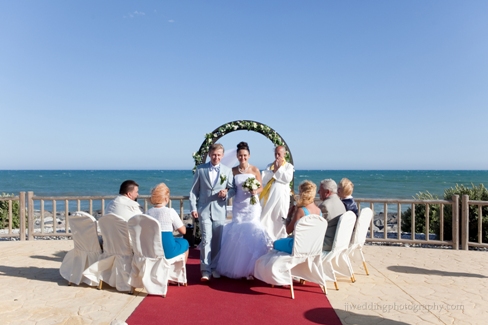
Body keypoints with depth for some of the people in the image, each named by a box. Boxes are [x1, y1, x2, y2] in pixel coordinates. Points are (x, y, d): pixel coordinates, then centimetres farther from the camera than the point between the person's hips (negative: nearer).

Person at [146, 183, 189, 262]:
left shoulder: (148, 212, 0)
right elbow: (183, 231, -5)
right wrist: (180, 220, 13)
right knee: (184, 242, 26)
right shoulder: (170, 211, -11)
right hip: (167, 251, -5)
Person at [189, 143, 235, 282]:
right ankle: (205, 270, 0)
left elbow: (233, 189, 8)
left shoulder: (227, 170, 5)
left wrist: (226, 193, -14)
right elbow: (194, 190, 3)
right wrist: (193, 208, -4)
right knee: (206, 239, -8)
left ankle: (214, 267, 26)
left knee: (217, 240, 9)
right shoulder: (200, 169, 2)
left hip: (219, 210, 2)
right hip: (204, 209, -1)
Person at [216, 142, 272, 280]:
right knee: (238, 233, 6)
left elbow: (261, 187, 2)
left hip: (252, 205, -2)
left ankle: (250, 268, 6)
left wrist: (255, 191, -19)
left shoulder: (255, 170, -4)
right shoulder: (233, 171, 1)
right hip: (238, 206, 2)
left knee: (252, 232, -5)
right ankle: (238, 267, 20)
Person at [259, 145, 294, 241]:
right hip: (269, 195, 3)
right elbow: (263, 179, 0)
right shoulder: (270, 165, 13)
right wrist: (273, 170, -9)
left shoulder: (289, 166, 5)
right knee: (267, 218, 2)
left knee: (280, 219, 2)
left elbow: (288, 179, -12)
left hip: (281, 196, -2)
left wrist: (279, 168, -7)